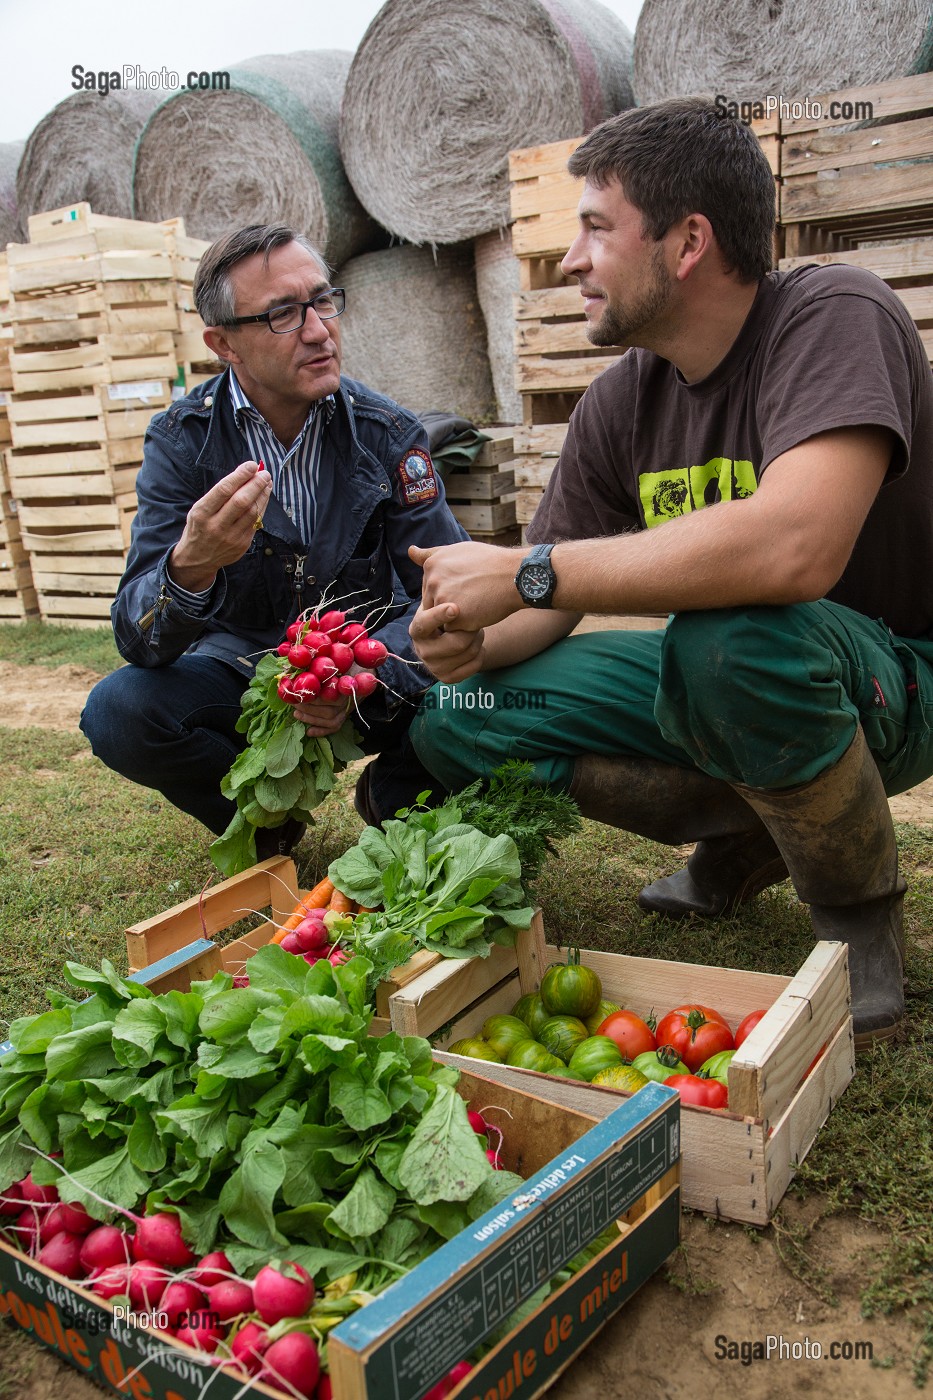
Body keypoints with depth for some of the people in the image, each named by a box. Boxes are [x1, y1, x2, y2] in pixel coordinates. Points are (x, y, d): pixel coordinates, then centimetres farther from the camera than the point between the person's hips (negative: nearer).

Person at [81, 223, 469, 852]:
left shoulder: (389, 432, -8)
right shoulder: (180, 440, -11)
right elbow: (137, 640, -19)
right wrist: (191, 565, -44)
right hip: (240, 669, 0)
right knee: (117, 710, -28)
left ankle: (391, 799, 6)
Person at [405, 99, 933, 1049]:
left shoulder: (833, 320, -21)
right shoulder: (620, 405, -1)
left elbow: (794, 547, -39)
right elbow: (546, 602, 2)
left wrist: (524, 573, -32)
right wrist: (475, 641, -22)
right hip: (713, 677, 7)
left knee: (729, 634, -39)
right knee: (456, 726, -6)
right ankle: (746, 835, 9)